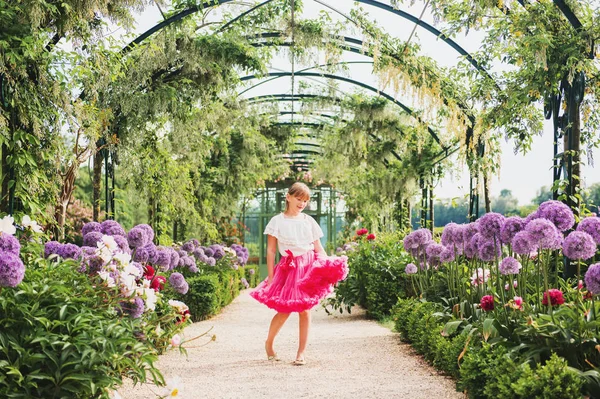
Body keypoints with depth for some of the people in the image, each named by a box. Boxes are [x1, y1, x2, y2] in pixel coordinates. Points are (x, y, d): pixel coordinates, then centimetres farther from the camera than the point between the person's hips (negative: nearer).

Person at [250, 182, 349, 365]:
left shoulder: (309, 221, 10)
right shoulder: (277, 221, 3)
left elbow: (318, 248, 11)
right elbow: (271, 250, 2)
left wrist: (330, 264, -3)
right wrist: (270, 276, -3)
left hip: (309, 267, 2)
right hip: (288, 268, -2)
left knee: (305, 309, -1)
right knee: (284, 310, -3)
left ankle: (301, 353, 7)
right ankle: (269, 343, 23)